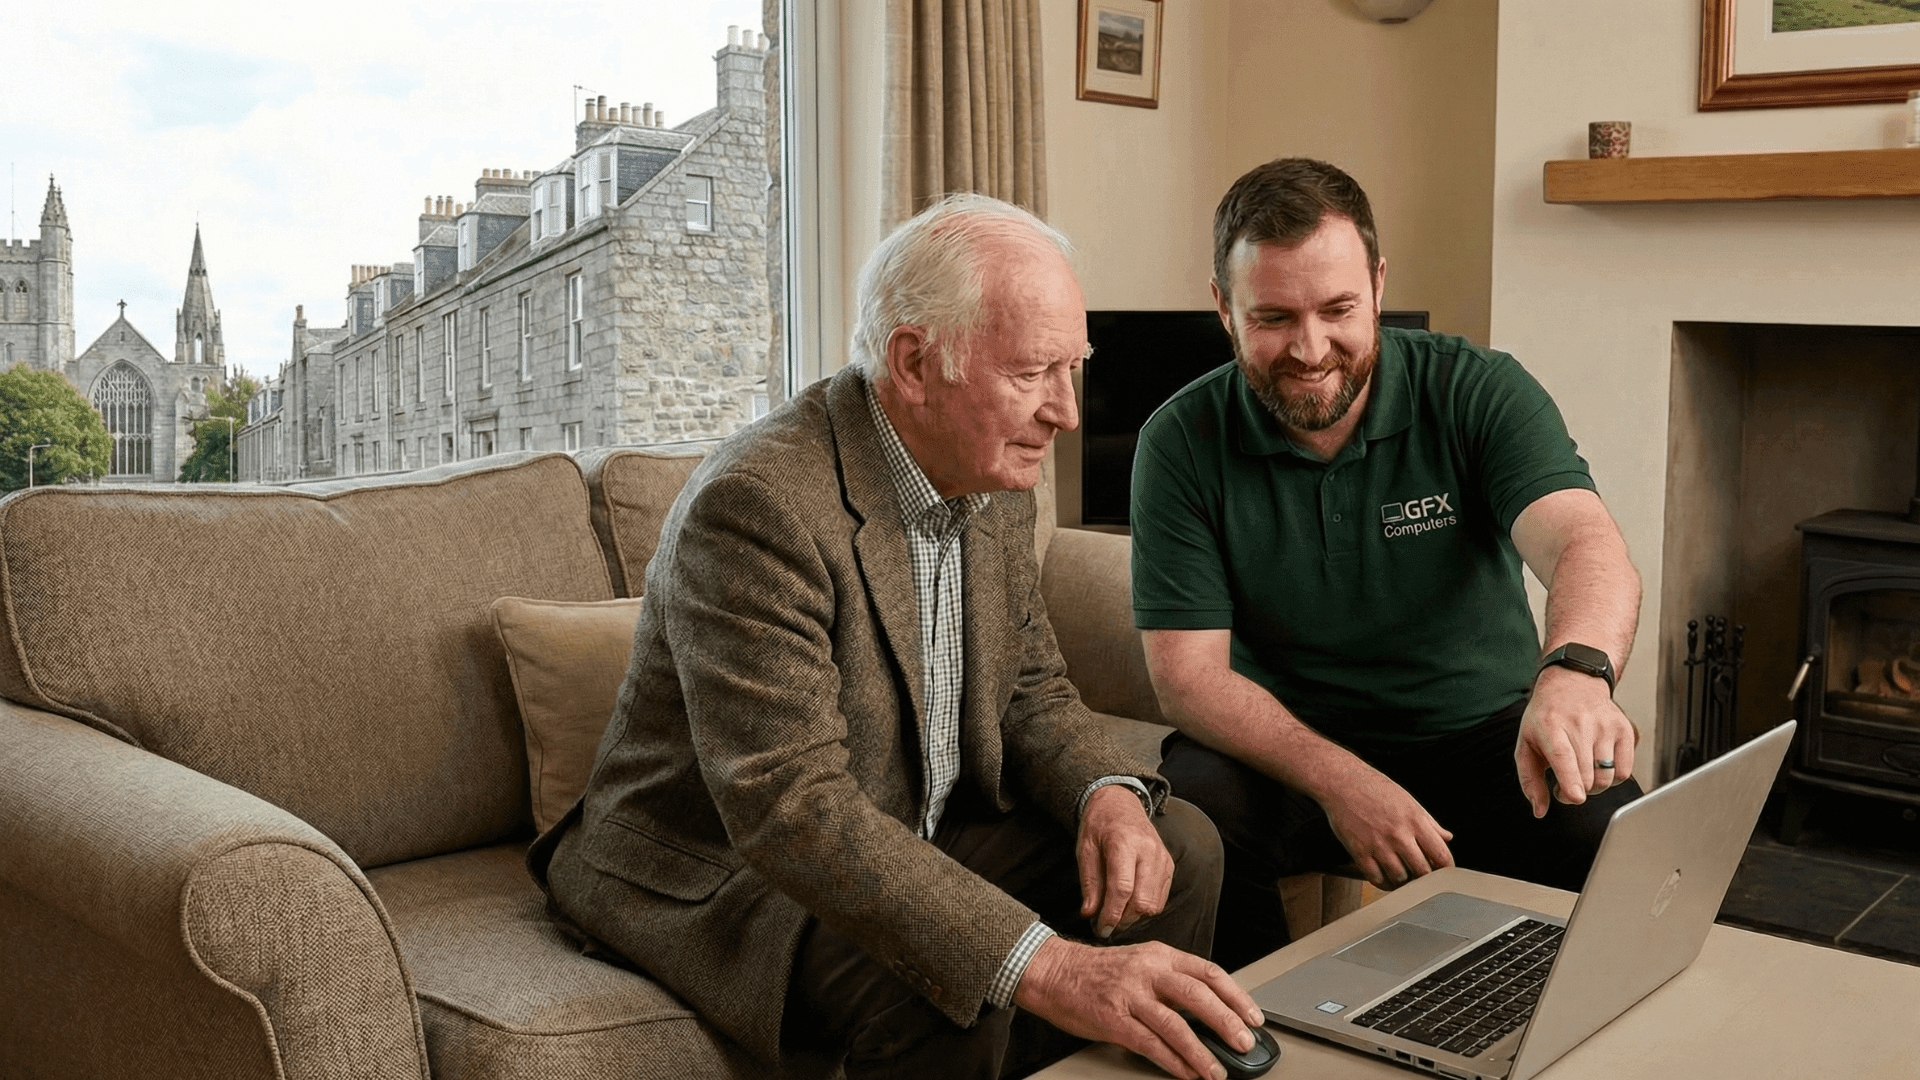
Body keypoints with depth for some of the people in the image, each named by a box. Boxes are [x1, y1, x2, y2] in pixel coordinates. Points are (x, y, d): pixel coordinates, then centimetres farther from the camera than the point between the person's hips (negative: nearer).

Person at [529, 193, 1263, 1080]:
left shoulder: (993, 481, 0)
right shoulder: (758, 505, -29)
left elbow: (1032, 691, 9)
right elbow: (788, 807, -37)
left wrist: (1108, 793, -16)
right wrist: (1048, 969, -45)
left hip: (916, 841, 8)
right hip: (718, 873, -8)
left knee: (1177, 847, -2)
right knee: (944, 995, -33)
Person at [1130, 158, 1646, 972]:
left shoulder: (1481, 393, -9)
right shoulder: (1182, 442, -8)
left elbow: (1584, 543, -26)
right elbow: (1188, 673, -12)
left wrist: (1576, 669, -51)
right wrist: (1338, 781, -28)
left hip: (1482, 736, 0)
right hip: (1286, 748, 0)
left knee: (1613, 834, -29)